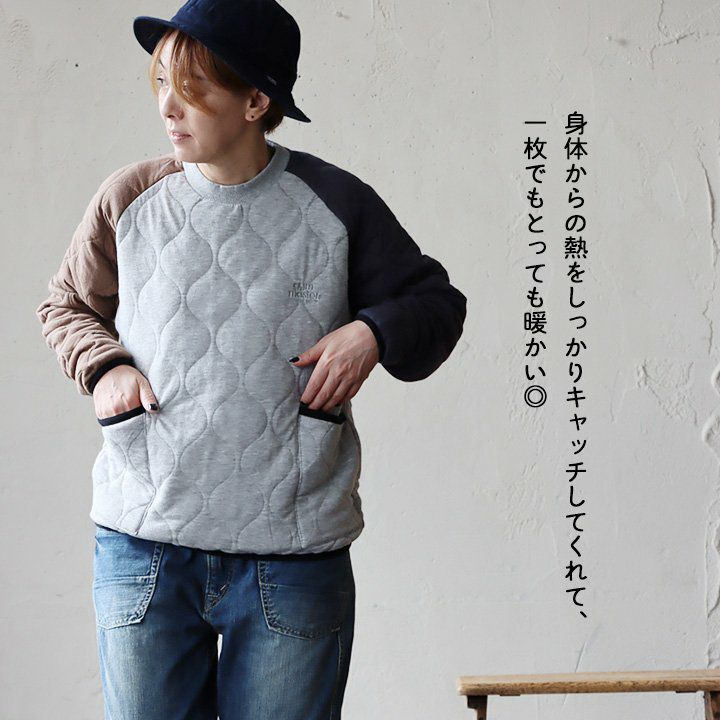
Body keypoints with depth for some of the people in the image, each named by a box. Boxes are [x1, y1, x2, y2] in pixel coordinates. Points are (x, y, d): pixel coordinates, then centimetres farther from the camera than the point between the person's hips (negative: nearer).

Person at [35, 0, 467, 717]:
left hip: (292, 557, -1)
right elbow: (67, 305, 19)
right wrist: (102, 366, -1)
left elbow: (437, 302, 9)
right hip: (141, 549, 2)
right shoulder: (130, 197, 2)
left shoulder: (335, 203, -1)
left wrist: (374, 333, -11)